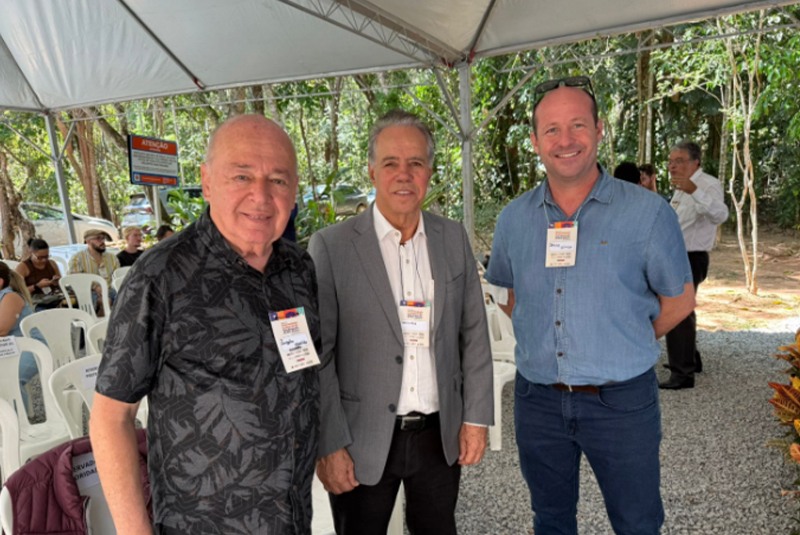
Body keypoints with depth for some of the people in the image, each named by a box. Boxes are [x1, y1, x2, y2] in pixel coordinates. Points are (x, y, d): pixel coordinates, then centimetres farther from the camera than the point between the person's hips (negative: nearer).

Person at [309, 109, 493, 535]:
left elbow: (473, 334, 5)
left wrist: (476, 418, 3)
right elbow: (317, 356, -10)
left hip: (441, 437, 4)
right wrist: (328, 446, -11)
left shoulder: (454, 239, 1)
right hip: (362, 444, -3)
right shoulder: (330, 247, -11)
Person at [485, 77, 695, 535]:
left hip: (622, 402, -2)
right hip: (537, 400, 3)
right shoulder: (514, 218, 1)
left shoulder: (648, 212, -8)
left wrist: (623, 345, 1)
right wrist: (541, 343, 4)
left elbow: (680, 300, 1)